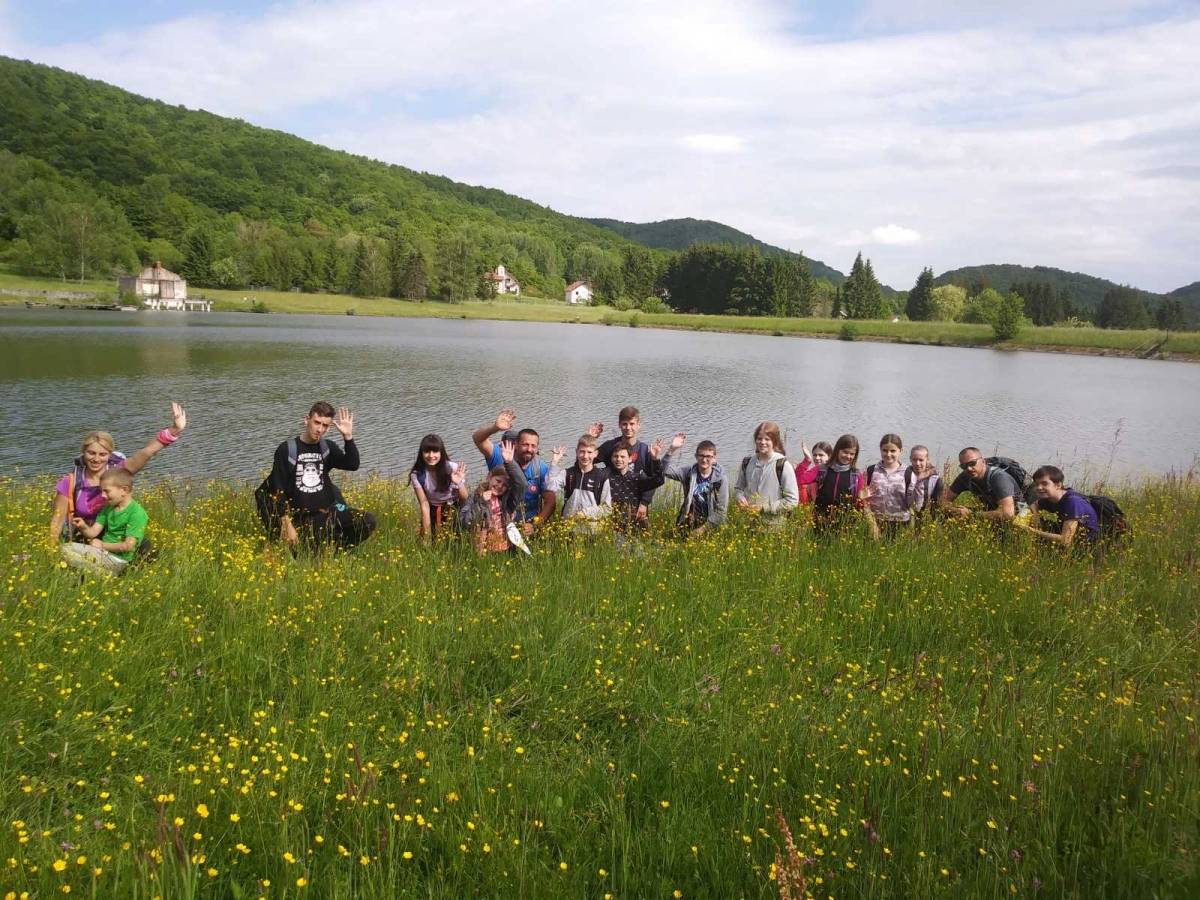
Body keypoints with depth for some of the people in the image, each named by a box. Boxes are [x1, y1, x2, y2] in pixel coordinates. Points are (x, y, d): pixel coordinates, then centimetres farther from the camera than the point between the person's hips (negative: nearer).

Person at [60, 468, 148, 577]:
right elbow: (93, 532, 7)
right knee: (66, 548, -6)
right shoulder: (108, 508, 13)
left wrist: (103, 545, -7)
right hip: (103, 553, 8)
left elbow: (129, 546, -17)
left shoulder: (137, 513, -13)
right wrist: (83, 527, -15)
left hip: (117, 560, -8)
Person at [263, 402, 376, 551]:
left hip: (329, 512, 4)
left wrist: (348, 436, -17)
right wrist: (287, 525, -12)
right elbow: (278, 490, -4)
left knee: (368, 521, -18)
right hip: (302, 519, -4)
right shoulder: (287, 450, -1)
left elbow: (353, 465, -6)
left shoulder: (328, 448, 10)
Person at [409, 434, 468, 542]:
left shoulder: (453, 469, -21)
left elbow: (464, 501, -16)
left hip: (454, 509, -1)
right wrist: (427, 536, -19)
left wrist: (459, 484, -37)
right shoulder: (417, 474, -18)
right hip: (432, 511, 1)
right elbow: (424, 504, -16)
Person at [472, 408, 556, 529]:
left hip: (527, 526, 1)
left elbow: (550, 501, -4)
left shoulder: (542, 468, -4)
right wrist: (495, 427, -38)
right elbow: (477, 438, -18)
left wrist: (534, 525, -18)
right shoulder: (500, 457, -7)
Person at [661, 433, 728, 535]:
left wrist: (703, 529, -11)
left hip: (710, 528, -1)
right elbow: (664, 470, -12)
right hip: (688, 526, 1)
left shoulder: (720, 478, -5)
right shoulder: (688, 472, -1)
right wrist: (671, 449, -25)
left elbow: (721, 510, -6)